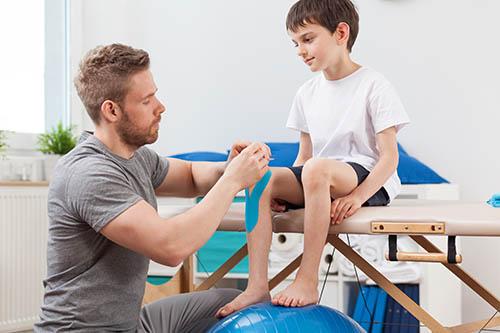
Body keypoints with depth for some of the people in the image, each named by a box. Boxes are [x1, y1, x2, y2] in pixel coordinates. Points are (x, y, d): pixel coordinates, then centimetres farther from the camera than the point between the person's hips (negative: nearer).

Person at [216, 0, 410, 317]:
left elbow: (389, 157, -11)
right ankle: (258, 285, -27)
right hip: (320, 181, 6)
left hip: (370, 182, -6)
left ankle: (308, 281, -33)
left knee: (316, 169, -38)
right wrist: (288, 190, -4)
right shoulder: (307, 93, 13)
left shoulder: (374, 85, -5)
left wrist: (358, 196, -25)